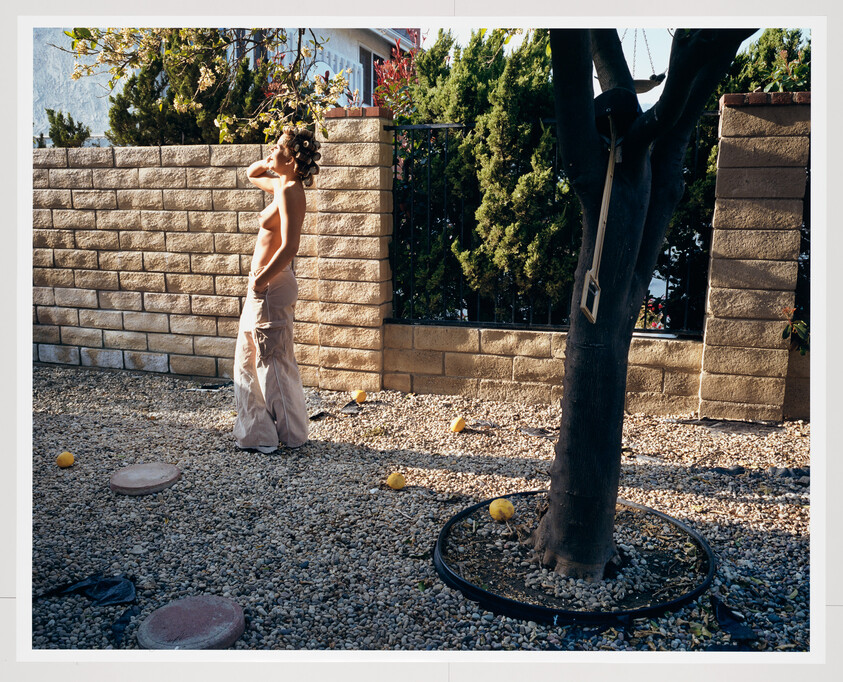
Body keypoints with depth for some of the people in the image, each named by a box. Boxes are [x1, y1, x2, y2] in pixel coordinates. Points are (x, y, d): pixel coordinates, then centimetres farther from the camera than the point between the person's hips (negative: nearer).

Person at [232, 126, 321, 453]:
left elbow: (288, 247, -27)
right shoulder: (281, 186, 10)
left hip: (271, 285, -10)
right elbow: (251, 174, 30)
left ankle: (289, 433, 16)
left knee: (274, 362, 1)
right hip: (264, 284, 10)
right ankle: (257, 430, 30)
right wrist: (269, 161, 10)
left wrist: (260, 280, -19)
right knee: (249, 360, 18)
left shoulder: (290, 192, -18)